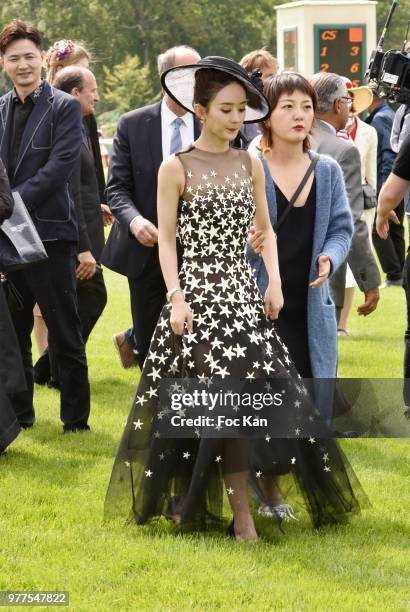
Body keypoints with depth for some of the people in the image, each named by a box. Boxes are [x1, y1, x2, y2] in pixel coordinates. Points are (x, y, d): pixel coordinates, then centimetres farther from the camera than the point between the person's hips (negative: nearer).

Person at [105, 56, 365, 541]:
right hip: (197, 296, -4)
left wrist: (274, 282, 1)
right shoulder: (176, 168, -4)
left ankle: (264, 489, 12)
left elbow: (264, 230, 14)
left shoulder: (250, 165, 8)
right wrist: (176, 297, -13)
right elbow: (166, 239, -4)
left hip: (242, 294, 4)